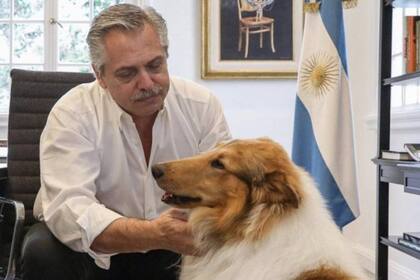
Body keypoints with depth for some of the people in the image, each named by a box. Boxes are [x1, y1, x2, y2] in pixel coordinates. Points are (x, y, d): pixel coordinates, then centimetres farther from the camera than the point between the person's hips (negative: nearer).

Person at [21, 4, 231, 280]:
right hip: (96, 251, -2)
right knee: (44, 252, -31)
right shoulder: (73, 114, -19)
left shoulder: (202, 105, -9)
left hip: (174, 253, 3)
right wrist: (155, 234, -46)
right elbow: (68, 209, -30)